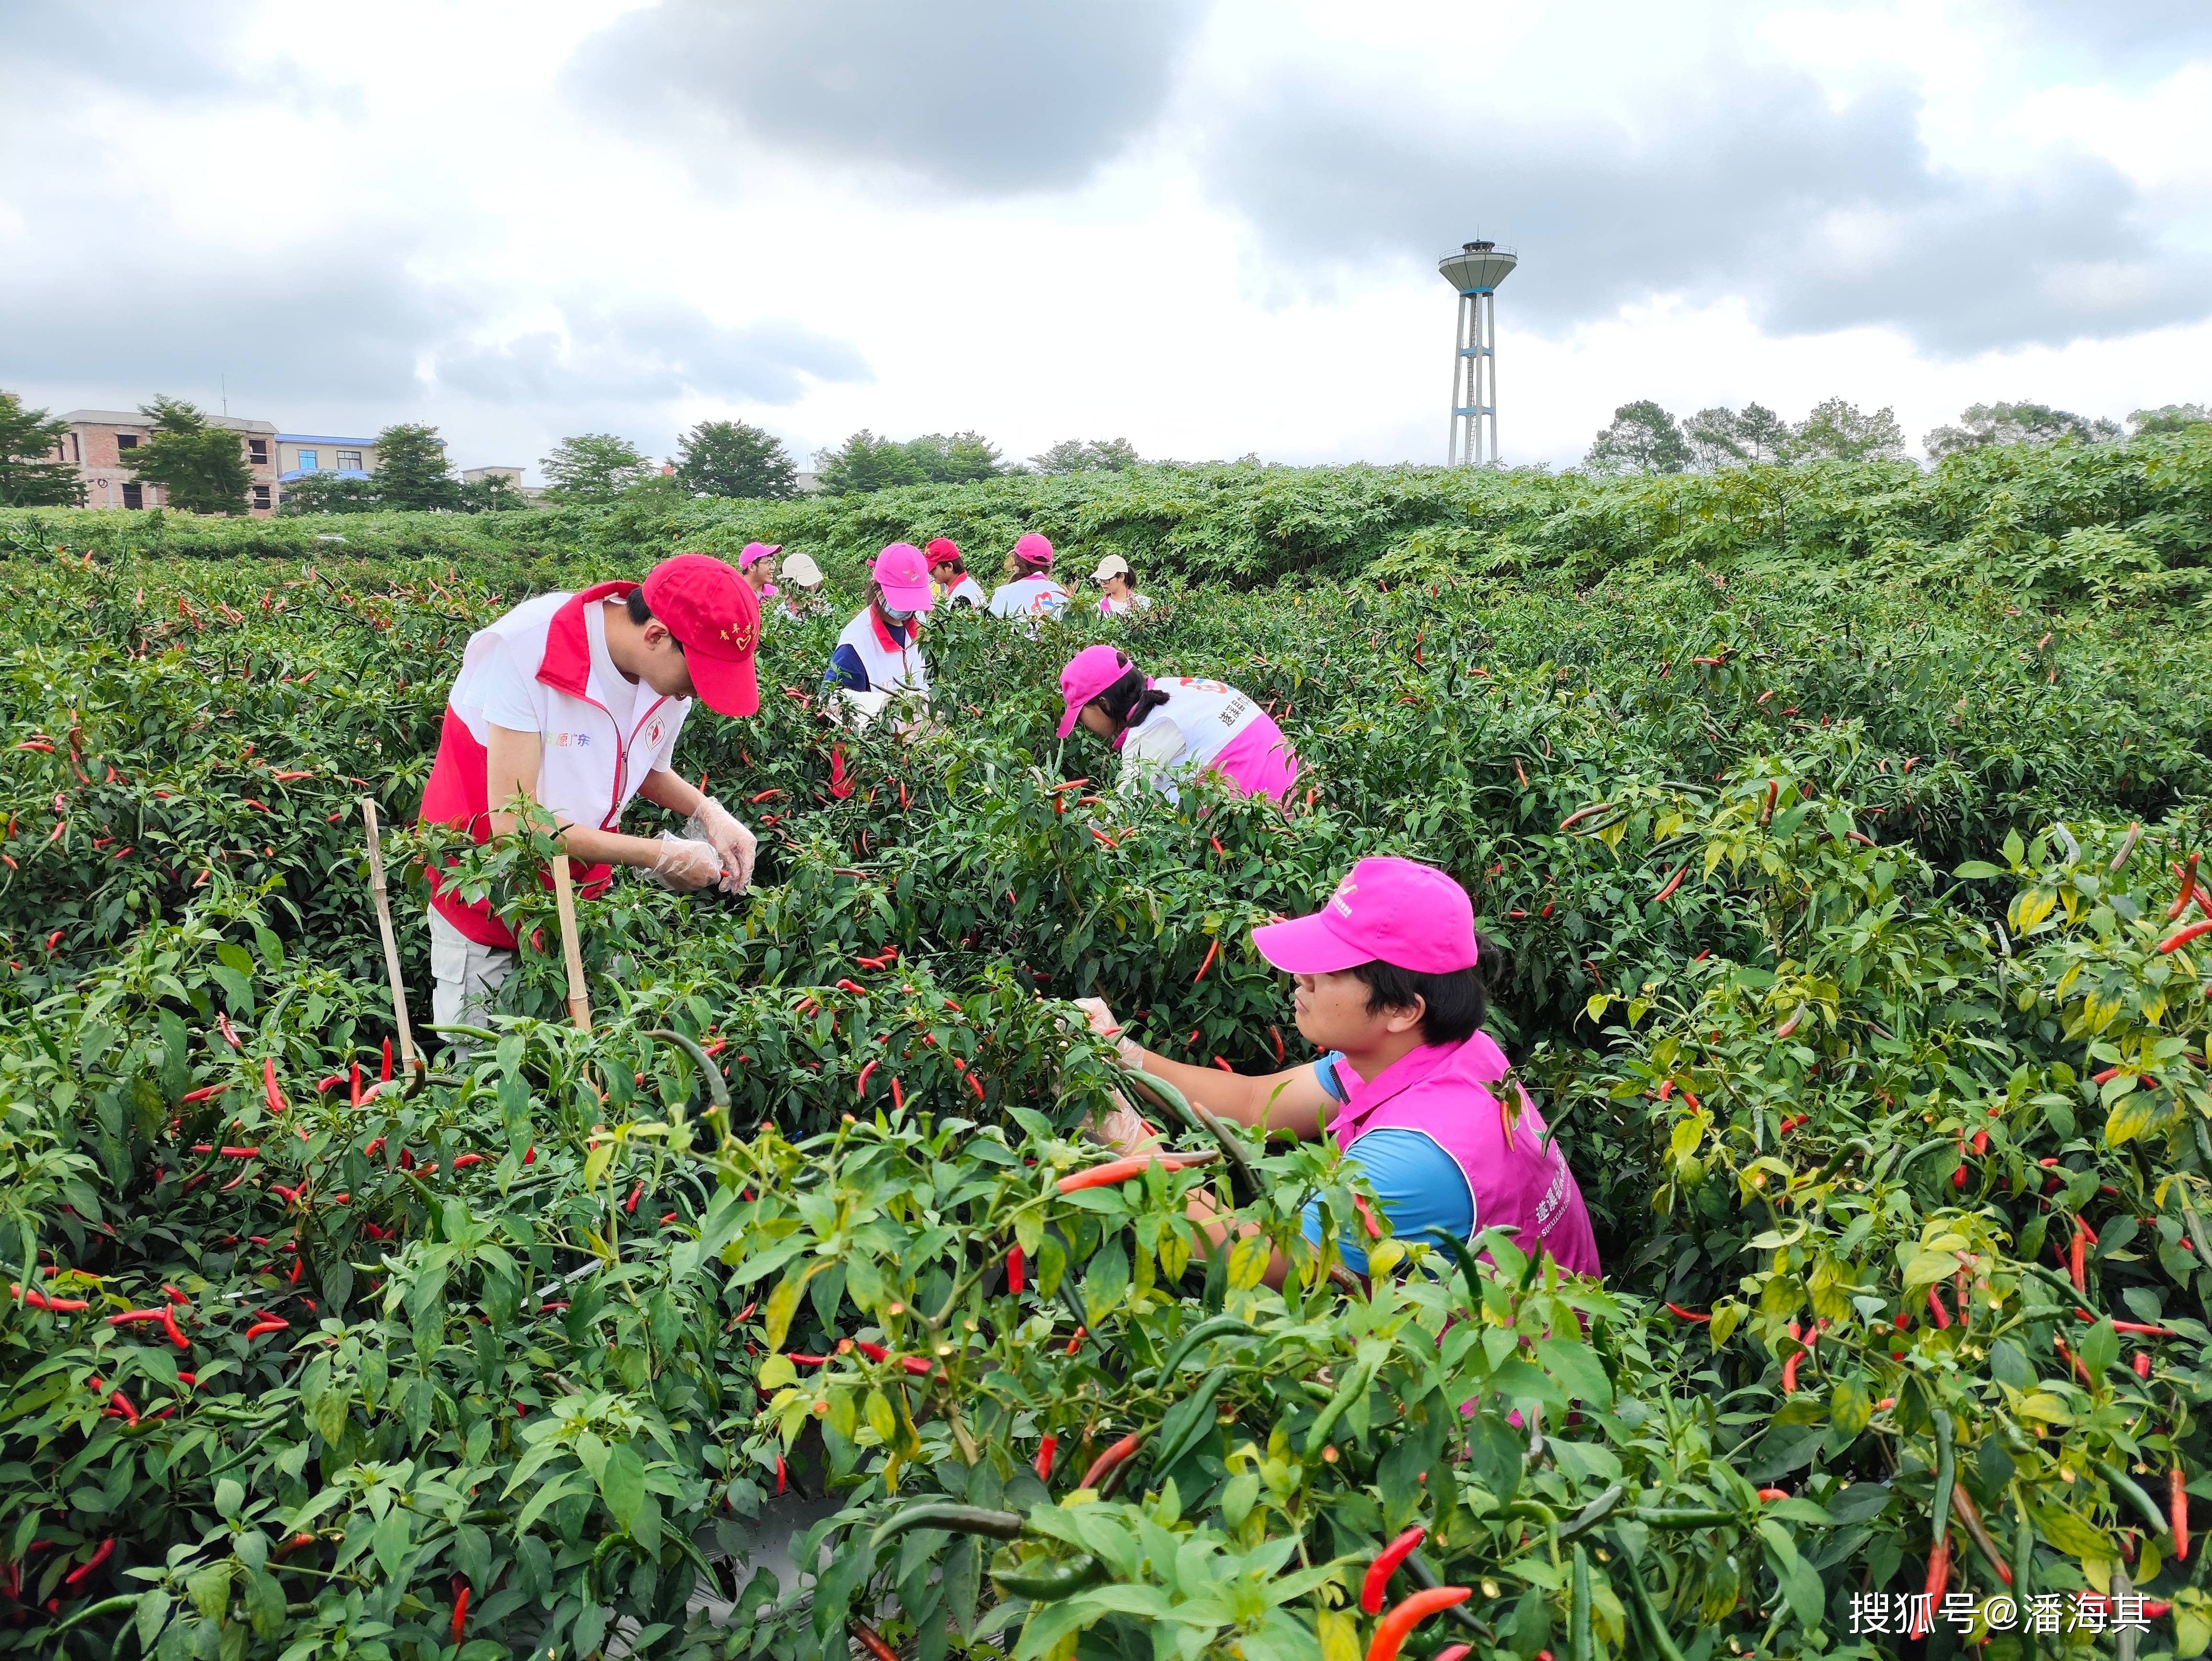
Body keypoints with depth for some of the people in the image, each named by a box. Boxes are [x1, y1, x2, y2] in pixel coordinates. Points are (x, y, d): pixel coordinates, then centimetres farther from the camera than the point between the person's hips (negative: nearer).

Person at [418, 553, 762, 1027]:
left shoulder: (672, 670, -12)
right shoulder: (526, 650, -30)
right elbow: (512, 821, -30)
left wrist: (708, 812, -13)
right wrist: (660, 855, -26)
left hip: (584, 897, 5)